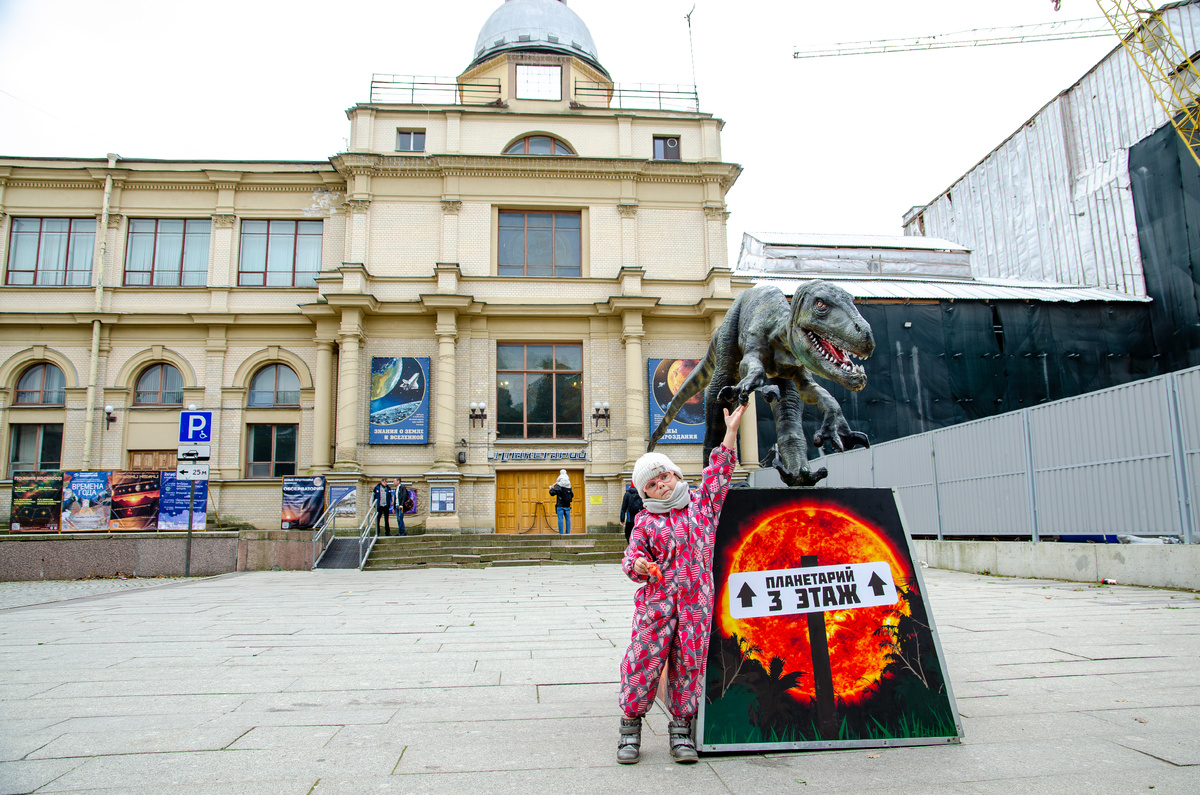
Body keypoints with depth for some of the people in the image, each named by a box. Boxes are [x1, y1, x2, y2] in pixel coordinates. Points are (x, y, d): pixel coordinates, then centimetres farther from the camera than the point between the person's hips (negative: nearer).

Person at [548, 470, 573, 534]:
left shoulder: (558, 487, -9)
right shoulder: (569, 488, 7)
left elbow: (552, 493, -12)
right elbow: (572, 495, 18)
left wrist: (552, 488, 6)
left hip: (560, 506, -4)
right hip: (567, 506, 4)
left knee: (560, 519, -3)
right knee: (567, 519, 7)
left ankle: (561, 532, -6)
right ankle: (568, 532, 8)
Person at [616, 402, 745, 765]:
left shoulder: (702, 503, 9)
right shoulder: (645, 521, 5)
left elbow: (718, 471, 9)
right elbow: (632, 556, 4)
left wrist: (731, 430, 6)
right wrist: (638, 566, -20)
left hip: (696, 601, 1)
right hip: (656, 601, -1)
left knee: (689, 663, 6)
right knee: (643, 660, 0)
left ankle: (681, 728, 21)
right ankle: (631, 725, 16)